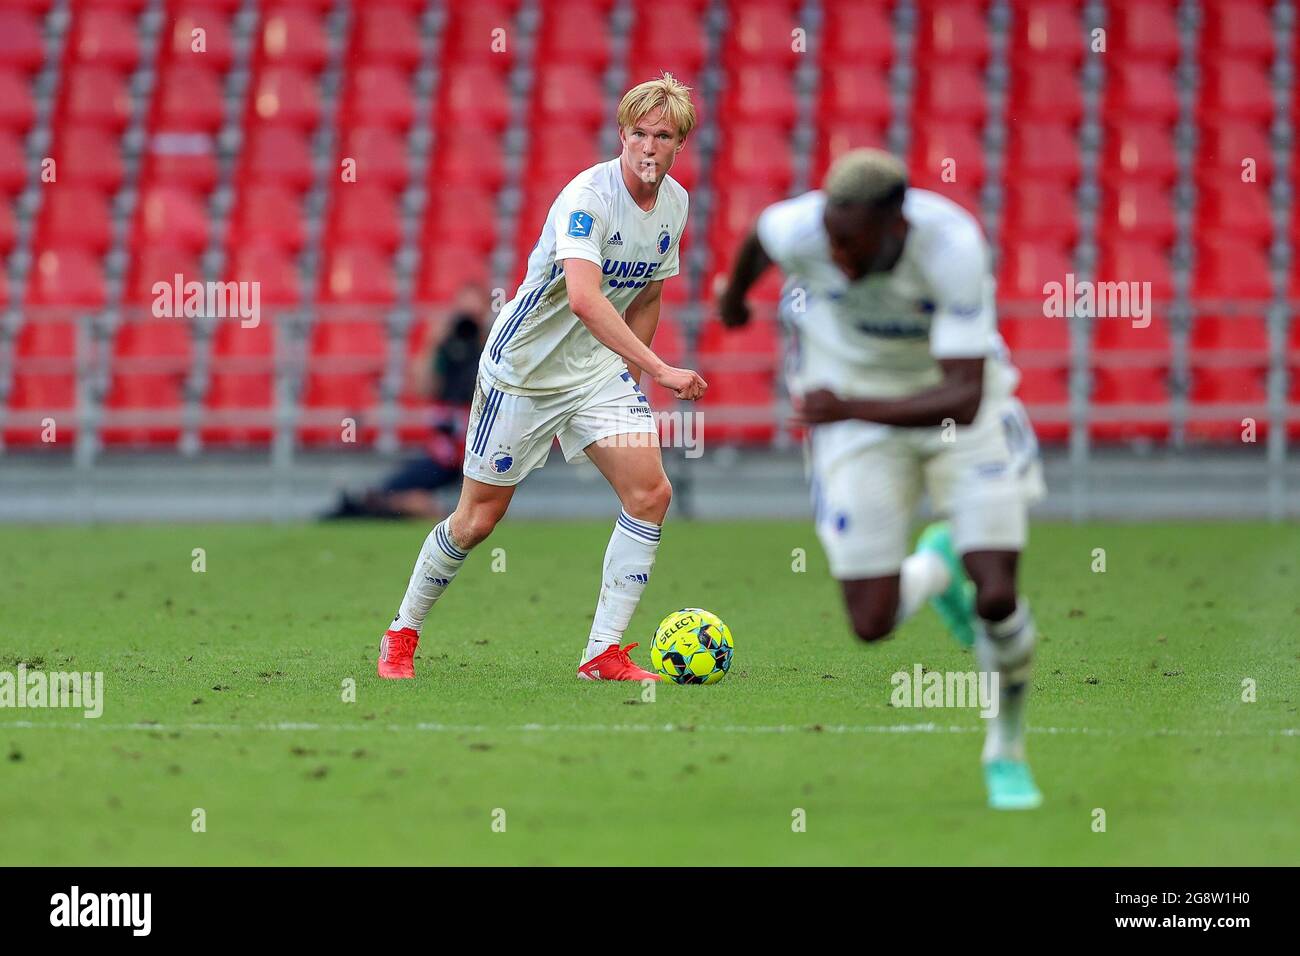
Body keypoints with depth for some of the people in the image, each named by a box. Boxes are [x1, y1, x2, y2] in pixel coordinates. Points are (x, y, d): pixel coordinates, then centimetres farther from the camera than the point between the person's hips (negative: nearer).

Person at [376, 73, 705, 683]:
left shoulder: (674, 203, 0)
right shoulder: (588, 196, -25)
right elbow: (584, 297, -40)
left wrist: (630, 374, 14)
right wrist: (658, 370, -45)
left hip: (599, 369, 6)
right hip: (524, 366, -6)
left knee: (650, 491, -12)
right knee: (478, 518, 2)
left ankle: (604, 653, -7)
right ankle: (402, 636, 24)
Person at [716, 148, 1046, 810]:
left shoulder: (953, 248, -34)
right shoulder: (800, 229, -27)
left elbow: (965, 400, -37)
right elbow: (761, 238, 1)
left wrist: (851, 409, -49)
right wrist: (734, 293, 23)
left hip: (951, 396, -2)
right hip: (853, 413, 2)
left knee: (996, 596, -13)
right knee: (874, 625, -5)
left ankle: (1008, 746, 15)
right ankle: (937, 566, 31)